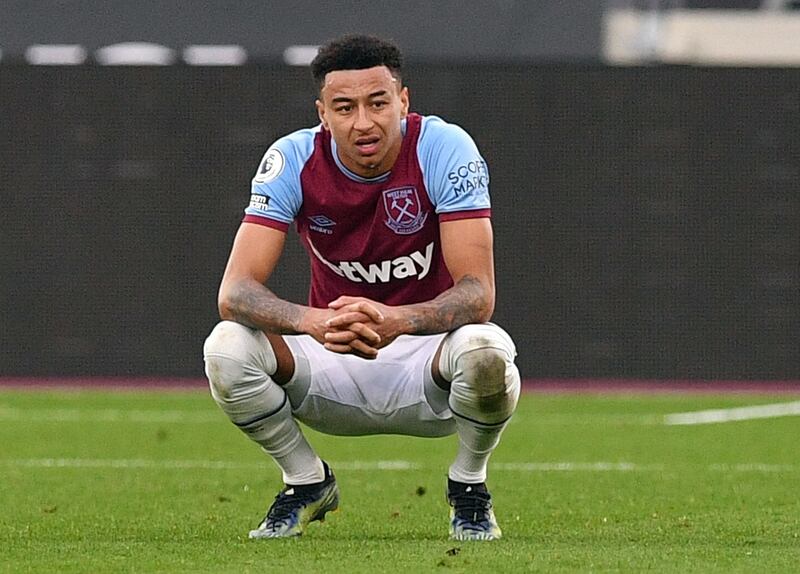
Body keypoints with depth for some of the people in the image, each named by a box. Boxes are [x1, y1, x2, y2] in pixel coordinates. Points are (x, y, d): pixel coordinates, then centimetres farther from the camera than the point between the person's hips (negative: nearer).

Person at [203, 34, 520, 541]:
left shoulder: (445, 149, -18)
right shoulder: (293, 159, -13)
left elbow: (478, 294, -25)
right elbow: (235, 291, -21)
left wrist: (397, 322, -46)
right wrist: (311, 321, -43)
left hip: (426, 356, -2)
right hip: (331, 368, 2)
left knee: (486, 351, -36)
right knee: (227, 347, -26)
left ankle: (469, 486, -3)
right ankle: (307, 482, 2)